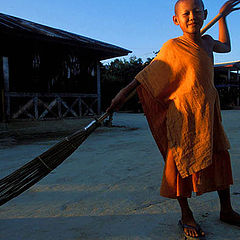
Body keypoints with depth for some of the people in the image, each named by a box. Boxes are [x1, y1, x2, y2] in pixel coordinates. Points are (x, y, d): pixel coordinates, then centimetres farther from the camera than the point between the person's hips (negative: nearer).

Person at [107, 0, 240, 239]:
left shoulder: (207, 42, 14)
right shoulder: (172, 47, -7)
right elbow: (147, 74, -8)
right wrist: (124, 92, -16)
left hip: (208, 113, 7)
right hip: (183, 115, -7)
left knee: (221, 158, 12)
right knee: (182, 162, 0)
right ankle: (186, 216, 18)